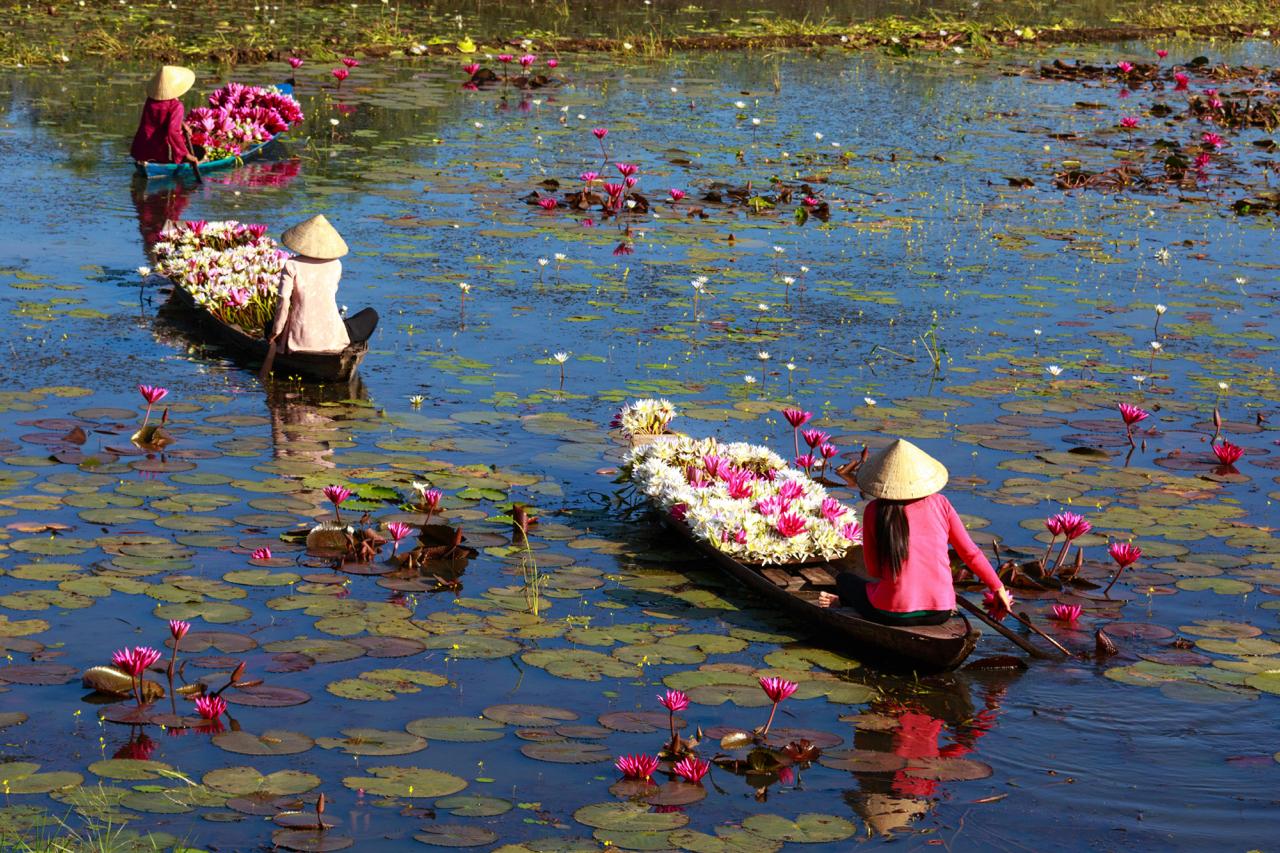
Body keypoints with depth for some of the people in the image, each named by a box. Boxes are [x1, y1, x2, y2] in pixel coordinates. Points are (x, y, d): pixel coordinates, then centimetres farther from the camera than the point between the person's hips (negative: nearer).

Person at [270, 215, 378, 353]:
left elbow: (283, 301, -12)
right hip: (332, 337, -1)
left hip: (300, 337, 1)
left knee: (270, 327, 37)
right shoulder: (335, 265, 2)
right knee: (372, 315, 25)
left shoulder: (292, 265, -6)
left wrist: (276, 331, 0)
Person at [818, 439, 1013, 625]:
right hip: (940, 613, 1)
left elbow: (873, 570, 5)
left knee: (845, 579, 26)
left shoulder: (874, 511, -4)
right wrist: (998, 588, 18)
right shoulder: (940, 504, 1)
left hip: (893, 615, -1)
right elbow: (971, 554, 5)